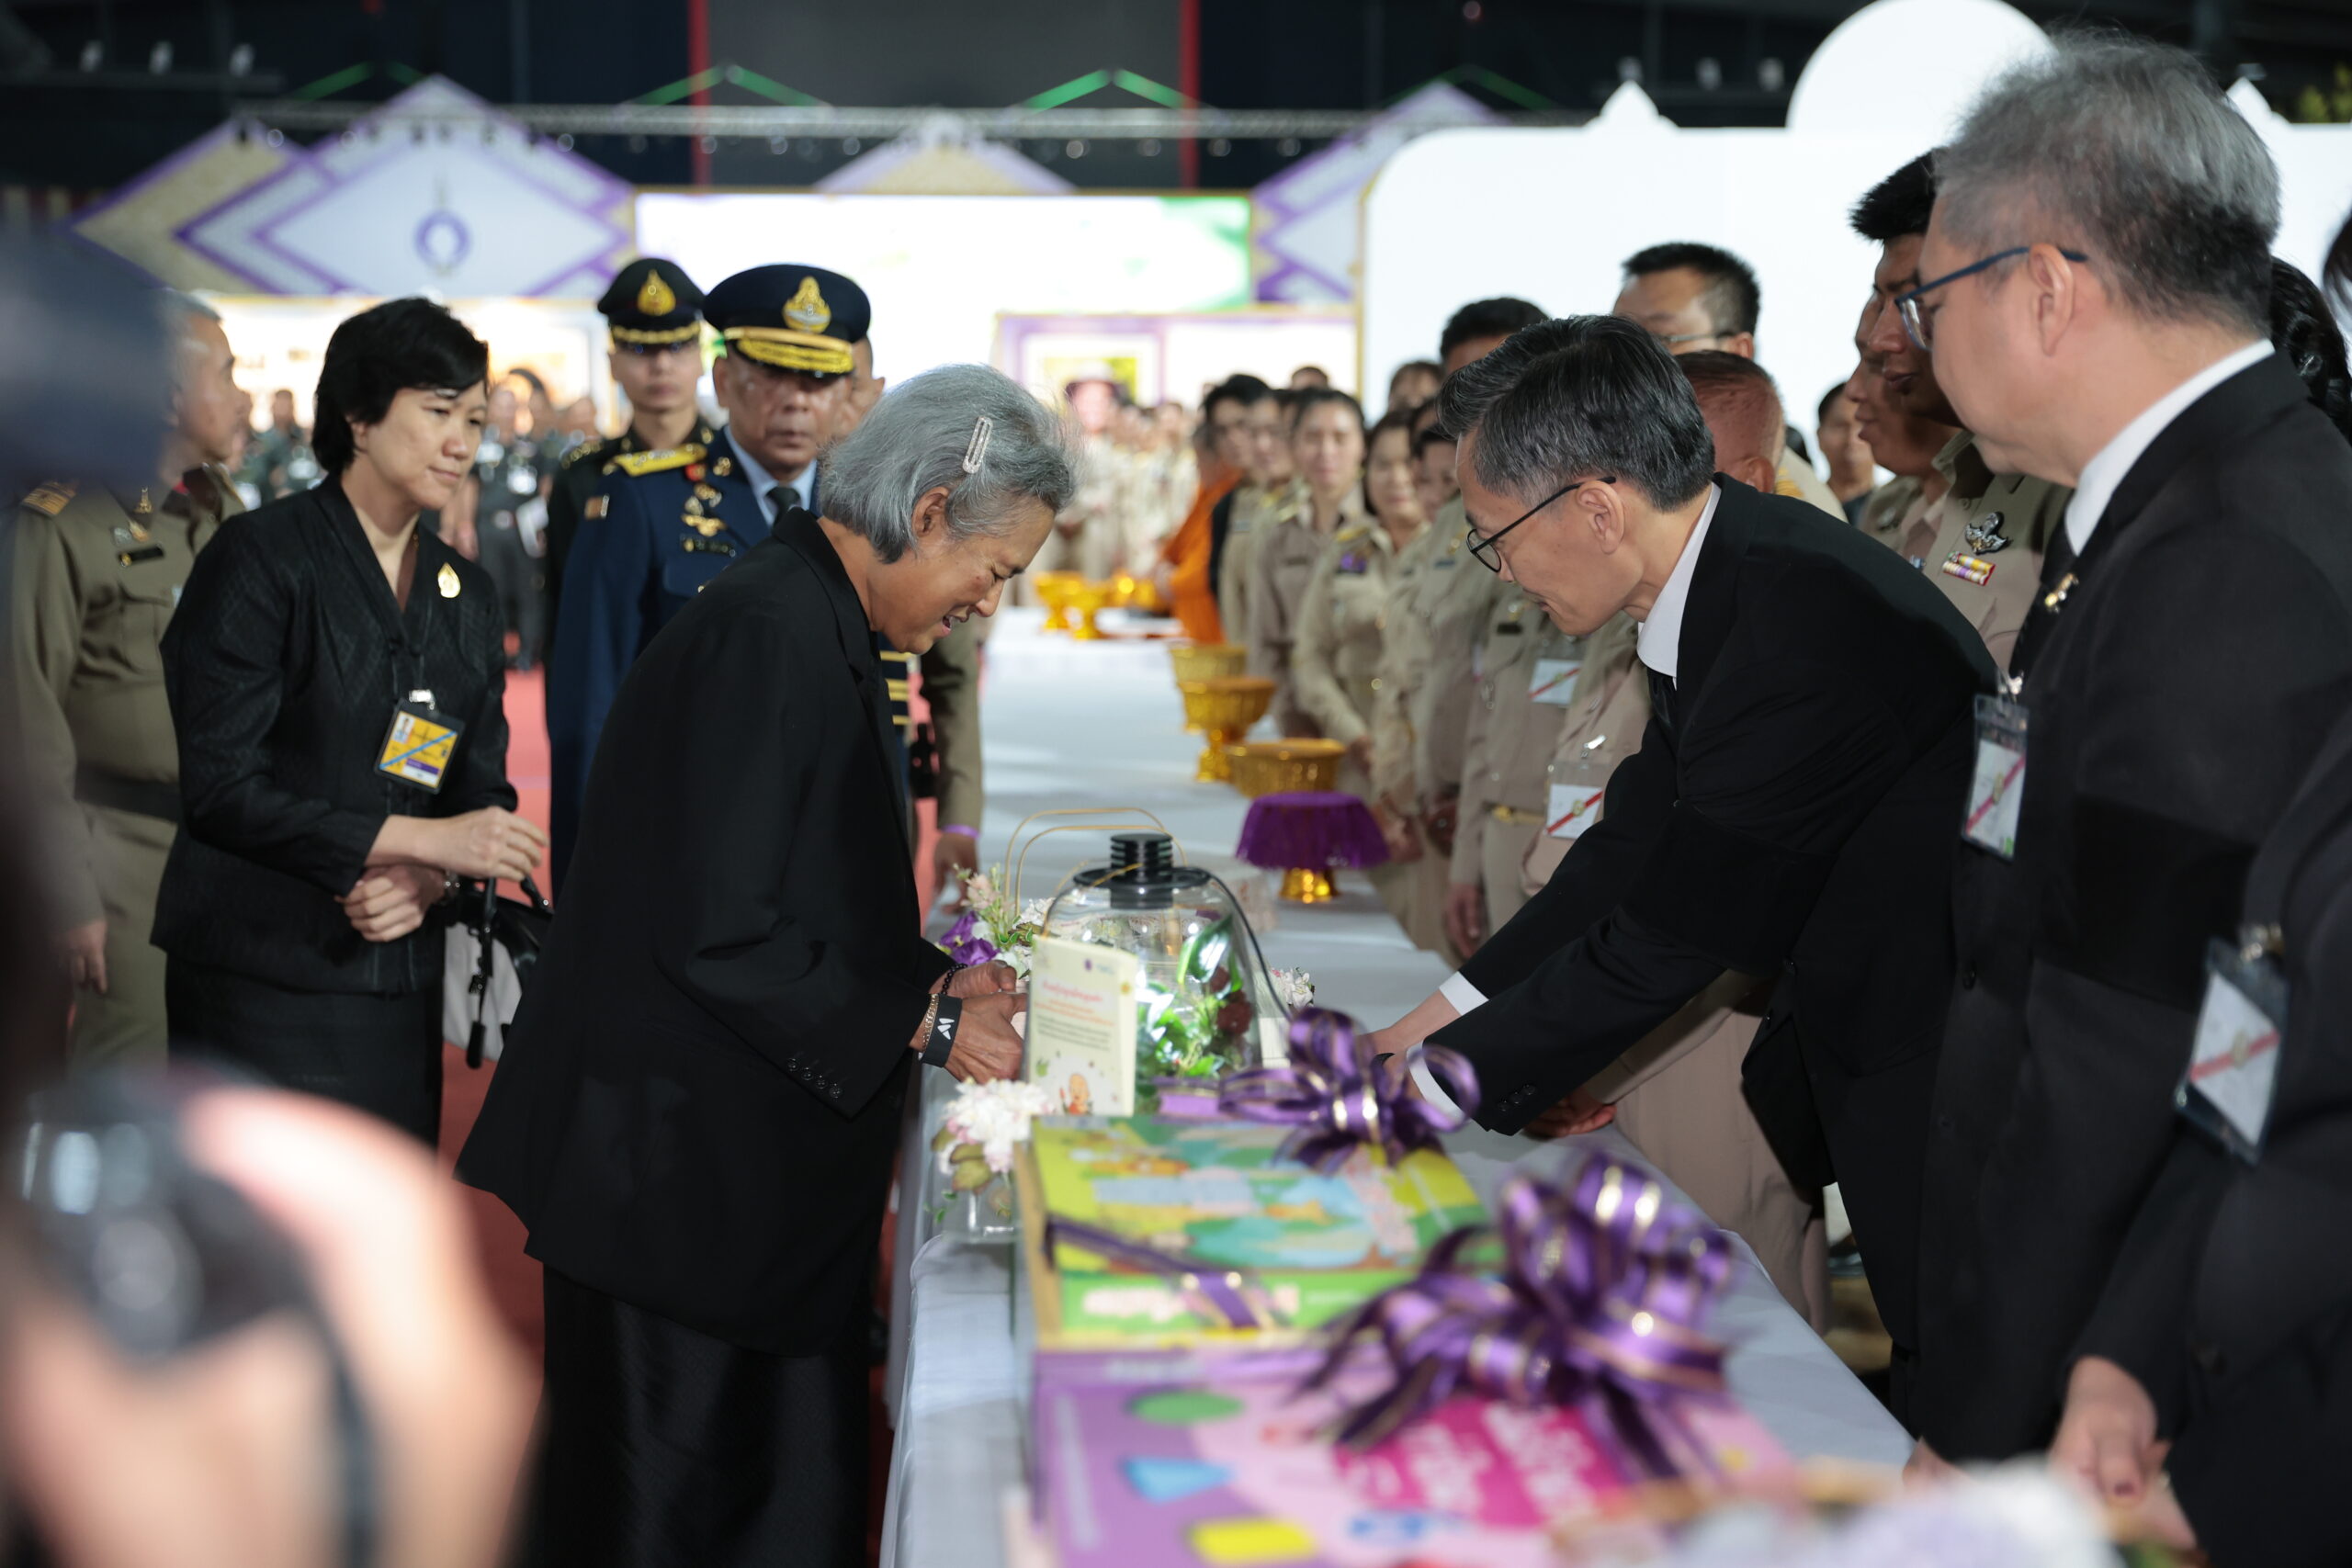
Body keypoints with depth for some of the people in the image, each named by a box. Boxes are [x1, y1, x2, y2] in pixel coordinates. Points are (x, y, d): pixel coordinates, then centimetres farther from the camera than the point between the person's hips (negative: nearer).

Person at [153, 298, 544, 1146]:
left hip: (400, 976, 6)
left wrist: (424, 883, -9)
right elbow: (221, 788, -14)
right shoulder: (259, 559, -7)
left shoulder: (467, 593, 13)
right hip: (262, 973, -6)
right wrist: (423, 839, -16)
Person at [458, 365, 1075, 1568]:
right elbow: (719, 931, -24)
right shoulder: (767, 635, -21)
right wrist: (923, 1022, -15)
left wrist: (933, 982, 7)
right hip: (682, 1161, -10)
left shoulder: (816, 621, 11)